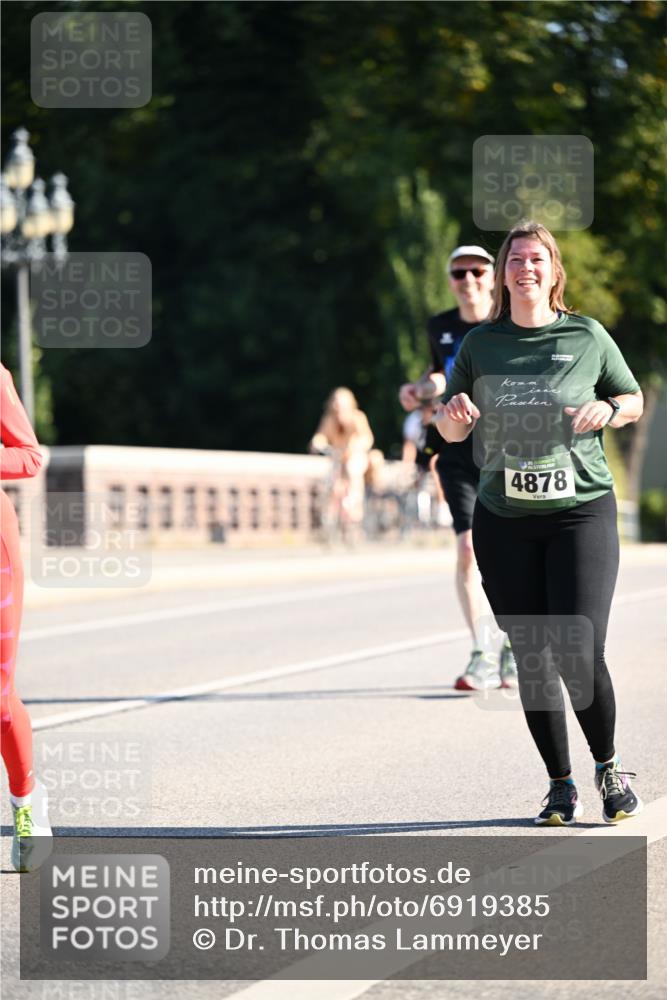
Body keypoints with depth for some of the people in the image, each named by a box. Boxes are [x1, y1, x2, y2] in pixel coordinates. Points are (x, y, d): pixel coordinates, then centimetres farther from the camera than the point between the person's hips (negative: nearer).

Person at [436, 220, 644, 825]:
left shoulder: (588, 336, 4)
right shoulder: (481, 344, 8)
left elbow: (635, 401, 14)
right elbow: (450, 431, 13)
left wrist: (608, 410, -8)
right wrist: (455, 412, -10)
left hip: (581, 510, -2)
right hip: (503, 520, 2)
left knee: (579, 655, -12)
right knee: (531, 660, 3)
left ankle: (609, 767, 12)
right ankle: (561, 786, 16)